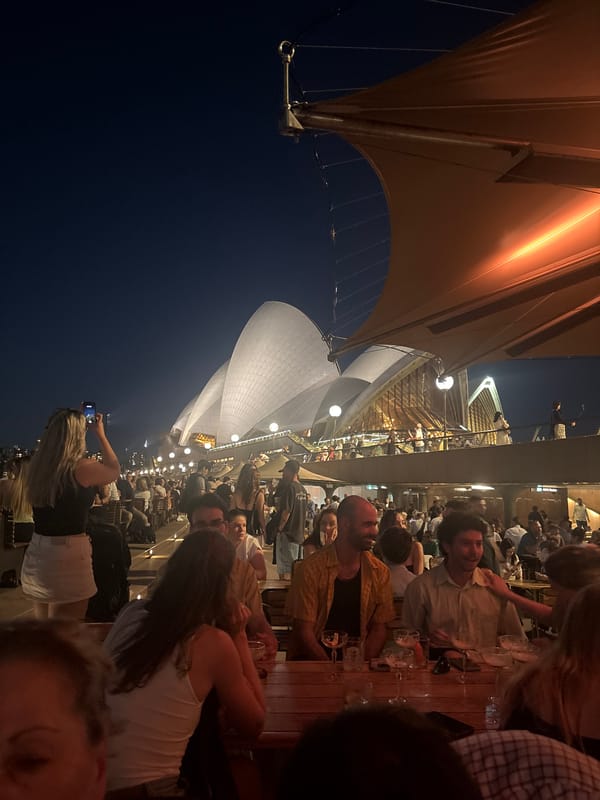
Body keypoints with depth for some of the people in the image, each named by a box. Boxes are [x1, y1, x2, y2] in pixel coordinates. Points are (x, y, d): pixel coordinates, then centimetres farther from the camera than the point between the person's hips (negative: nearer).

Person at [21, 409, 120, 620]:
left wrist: (80, 425, 23)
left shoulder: (38, 465, 1)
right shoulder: (82, 468, -15)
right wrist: (100, 435, 15)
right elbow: (114, 471, 6)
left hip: (36, 554, 7)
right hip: (68, 556, -7)